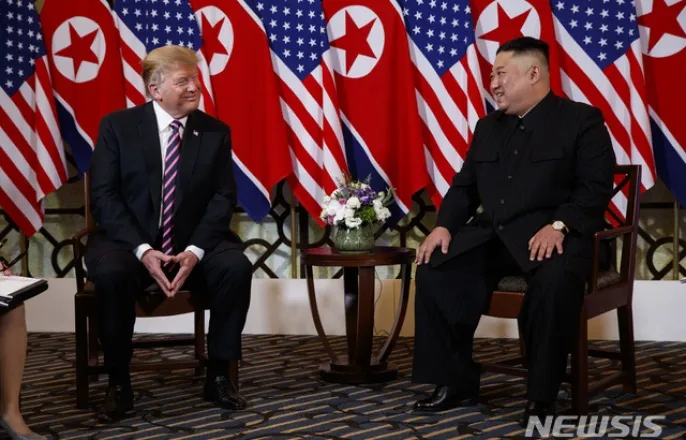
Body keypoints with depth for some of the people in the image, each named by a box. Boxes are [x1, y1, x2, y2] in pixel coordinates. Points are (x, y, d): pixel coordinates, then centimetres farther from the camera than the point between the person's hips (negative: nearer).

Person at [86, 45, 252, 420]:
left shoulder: (216, 132, 3)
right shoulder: (117, 126, -2)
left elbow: (223, 198, -2)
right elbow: (103, 196, -8)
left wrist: (195, 250, -19)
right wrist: (143, 250, -22)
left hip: (193, 243, 2)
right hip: (129, 241, -2)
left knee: (237, 267, -27)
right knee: (112, 273, -35)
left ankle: (219, 374, -11)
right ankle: (118, 381, -15)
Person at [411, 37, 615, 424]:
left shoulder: (581, 120, 1)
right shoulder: (488, 127, 21)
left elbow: (596, 187, -8)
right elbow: (465, 186, 21)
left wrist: (559, 226, -24)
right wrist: (444, 225, 1)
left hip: (550, 235, -6)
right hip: (490, 235, 6)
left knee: (555, 280, -38)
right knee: (433, 269, -15)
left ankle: (542, 397, -24)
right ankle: (457, 383, -4)